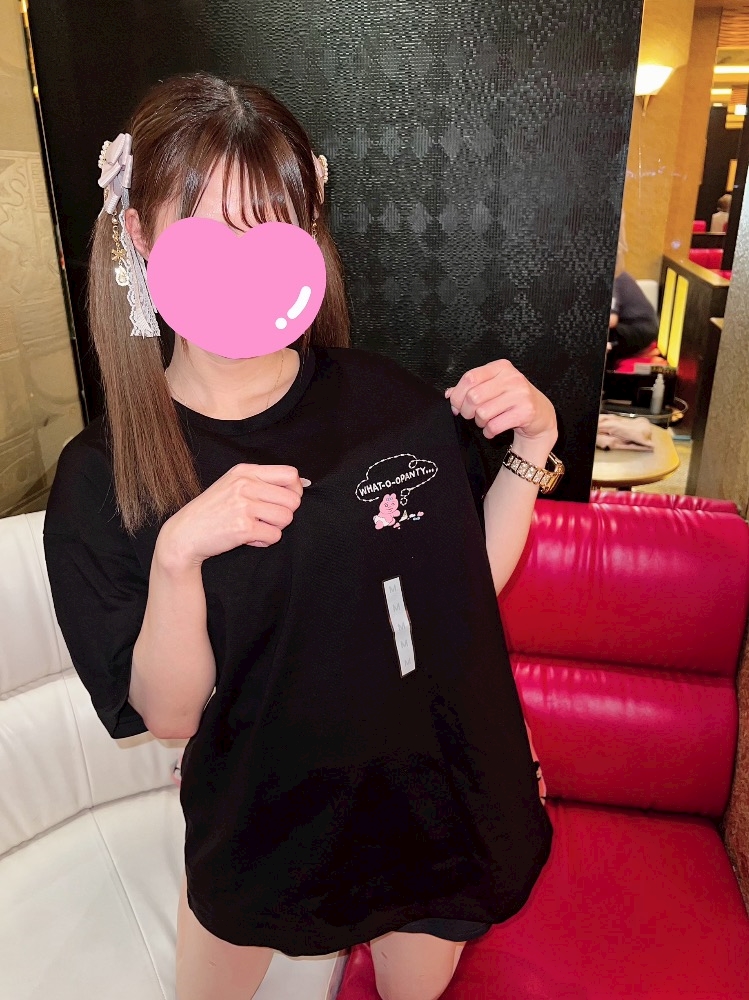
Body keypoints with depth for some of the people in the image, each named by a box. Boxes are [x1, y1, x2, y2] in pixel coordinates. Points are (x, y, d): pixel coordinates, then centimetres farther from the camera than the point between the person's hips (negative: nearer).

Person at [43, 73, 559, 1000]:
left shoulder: (392, 401, -14)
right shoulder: (101, 476, -18)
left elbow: (474, 577, -3)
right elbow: (169, 713, -17)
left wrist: (531, 447, -17)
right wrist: (176, 557, -33)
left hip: (442, 797, 2)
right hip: (261, 813, -1)